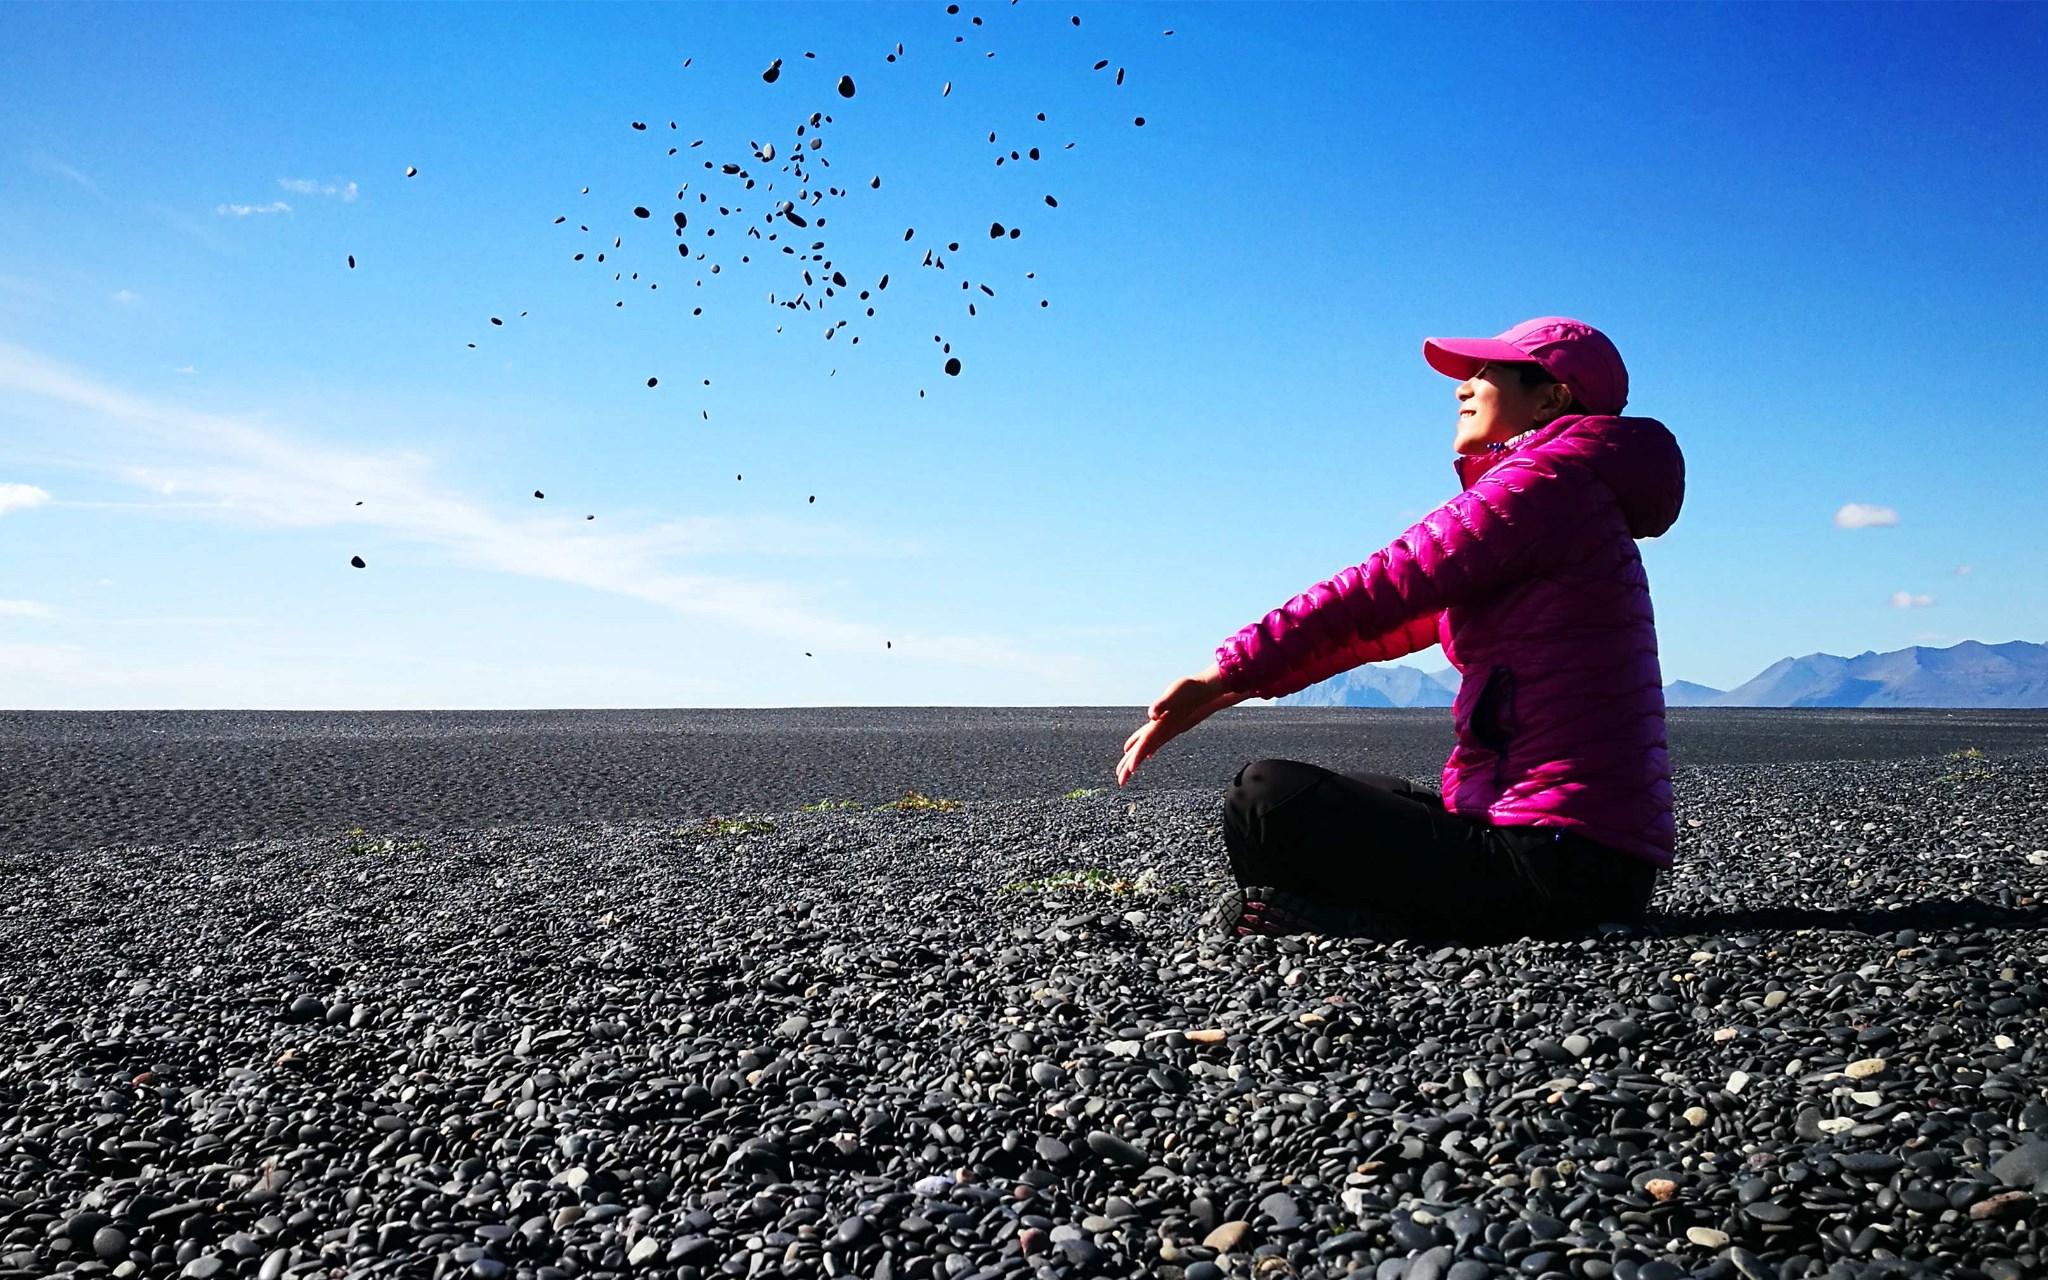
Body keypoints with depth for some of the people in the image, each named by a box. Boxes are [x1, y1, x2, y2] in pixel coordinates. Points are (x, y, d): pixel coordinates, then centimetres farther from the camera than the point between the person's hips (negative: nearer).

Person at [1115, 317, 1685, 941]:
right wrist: (1228, 688, 14)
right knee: (1347, 796, 27)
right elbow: (1397, 622, 18)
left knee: (1266, 799, -13)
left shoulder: (1547, 478, -10)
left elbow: (1379, 591, -14)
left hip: (1555, 861, -10)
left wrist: (1222, 675, -8)